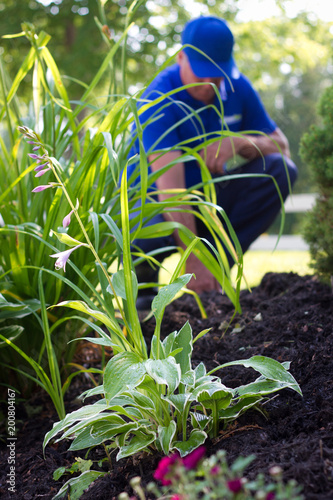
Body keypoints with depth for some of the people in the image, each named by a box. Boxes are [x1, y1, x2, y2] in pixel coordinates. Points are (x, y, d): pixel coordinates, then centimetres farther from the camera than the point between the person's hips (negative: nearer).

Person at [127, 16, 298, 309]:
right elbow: (170, 186, -35)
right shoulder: (160, 100, -23)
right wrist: (193, 261, -43)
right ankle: (142, 275, -2)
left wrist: (240, 142, -26)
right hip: (154, 201, -5)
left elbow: (281, 146, -2)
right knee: (143, 240, -40)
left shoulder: (237, 87, -4)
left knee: (280, 171, -16)